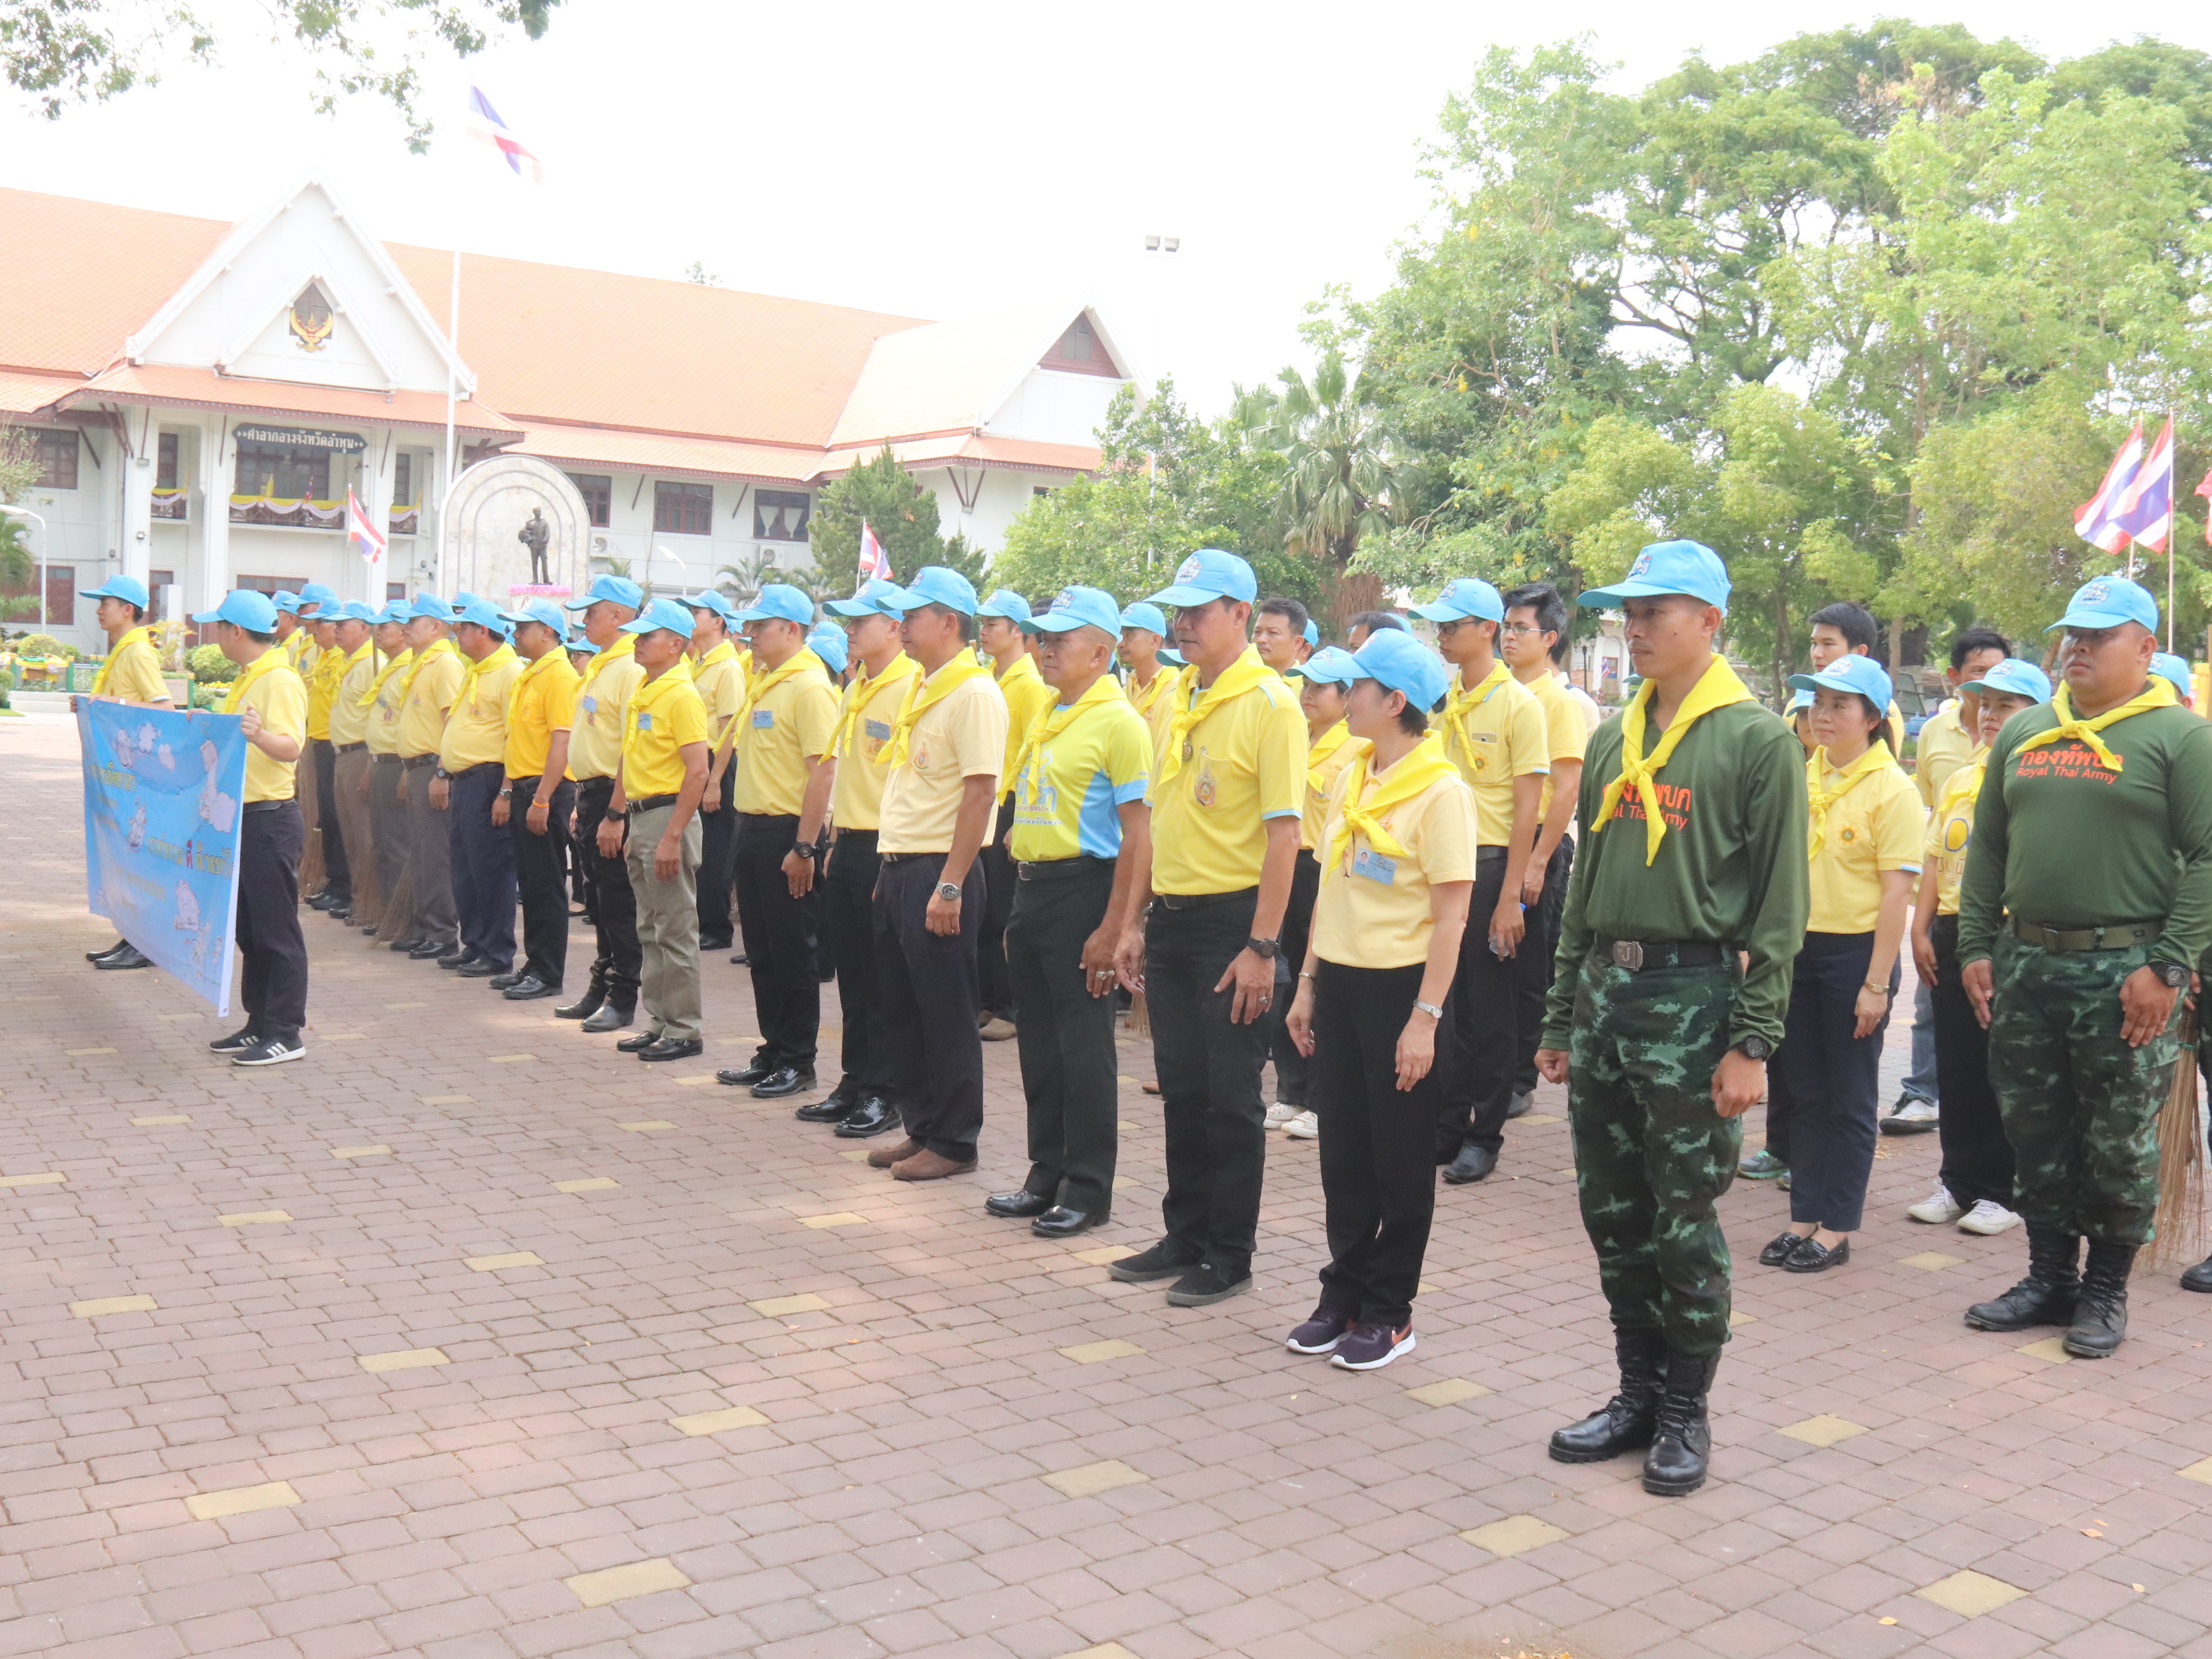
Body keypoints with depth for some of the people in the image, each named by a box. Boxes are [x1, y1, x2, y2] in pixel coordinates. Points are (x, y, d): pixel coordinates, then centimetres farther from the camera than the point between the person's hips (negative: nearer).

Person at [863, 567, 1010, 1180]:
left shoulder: (974, 693, -13)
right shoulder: (920, 689, 15)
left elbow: (980, 793, -19)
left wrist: (950, 886, -22)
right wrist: (890, 869, 17)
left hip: (938, 872, -9)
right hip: (898, 868, 9)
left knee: (946, 1013, 0)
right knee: (900, 1008, 14)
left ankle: (953, 1142, 10)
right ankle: (922, 1128, 25)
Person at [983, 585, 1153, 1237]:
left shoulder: (1118, 721, -12)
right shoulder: (1046, 717, 14)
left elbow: (1138, 834, -16)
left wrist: (1114, 927, -20)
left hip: (1083, 888, -8)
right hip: (1030, 888, 9)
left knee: (1083, 1047, 0)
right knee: (1039, 1042, 14)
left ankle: (1089, 1190, 10)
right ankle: (1047, 1176, 25)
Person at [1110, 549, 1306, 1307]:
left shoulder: (1269, 704, -12)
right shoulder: (1177, 698, 11)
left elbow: (1283, 832, -16)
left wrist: (1262, 947, -19)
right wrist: (1137, 920, 13)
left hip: (1233, 918, -7)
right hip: (1171, 918, 7)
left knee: (1231, 1097, 3)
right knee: (1181, 1089, 15)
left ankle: (1230, 1257, 15)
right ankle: (1185, 1237, 28)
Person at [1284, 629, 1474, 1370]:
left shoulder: (1440, 789, -12)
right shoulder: (1349, 779, 9)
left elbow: (1451, 916, -14)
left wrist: (1425, 1017, -17)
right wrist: (1308, 982, 12)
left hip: (1399, 987, -7)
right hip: (1339, 982, 7)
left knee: (1401, 1159, 6)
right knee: (1343, 1151, 13)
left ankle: (1389, 1313, 17)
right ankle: (1343, 1294, 25)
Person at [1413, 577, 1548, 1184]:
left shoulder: (1518, 703, -7)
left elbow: (1528, 806, -10)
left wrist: (1510, 896, -15)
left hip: (1490, 865, -5)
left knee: (1490, 1009, 3)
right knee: (1443, 1002, 10)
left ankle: (1484, 1136, 13)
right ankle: (1446, 1126, 20)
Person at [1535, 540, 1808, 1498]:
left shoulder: (1757, 739, -5)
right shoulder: (1614, 740, 14)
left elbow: (1780, 903, -8)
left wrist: (1753, 1042, -13)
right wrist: (1561, 1017, 14)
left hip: (1693, 996, -6)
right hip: (1603, 992, 6)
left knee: (1685, 1221, 2)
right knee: (1611, 1211, 11)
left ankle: (1686, 1412, 18)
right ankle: (1639, 1391, 26)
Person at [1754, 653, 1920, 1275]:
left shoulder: (1892, 790, -10)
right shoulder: (1803, 778, 8)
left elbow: (1896, 893, -13)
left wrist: (1877, 983, -16)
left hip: (1856, 951, -6)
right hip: (1799, 948, 6)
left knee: (1850, 1100, 5)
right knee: (1805, 1092, 12)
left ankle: (1837, 1229, 13)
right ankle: (1804, 1217, 21)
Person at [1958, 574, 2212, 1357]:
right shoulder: (2023, 732, 12)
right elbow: (1987, 847, 14)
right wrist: (1975, 947, 7)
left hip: (2124, 971, -5)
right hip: (2026, 961, 5)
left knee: (2119, 1143, 4)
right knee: (2035, 1133, 12)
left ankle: (2105, 1290, 19)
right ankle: (2049, 1278, 25)